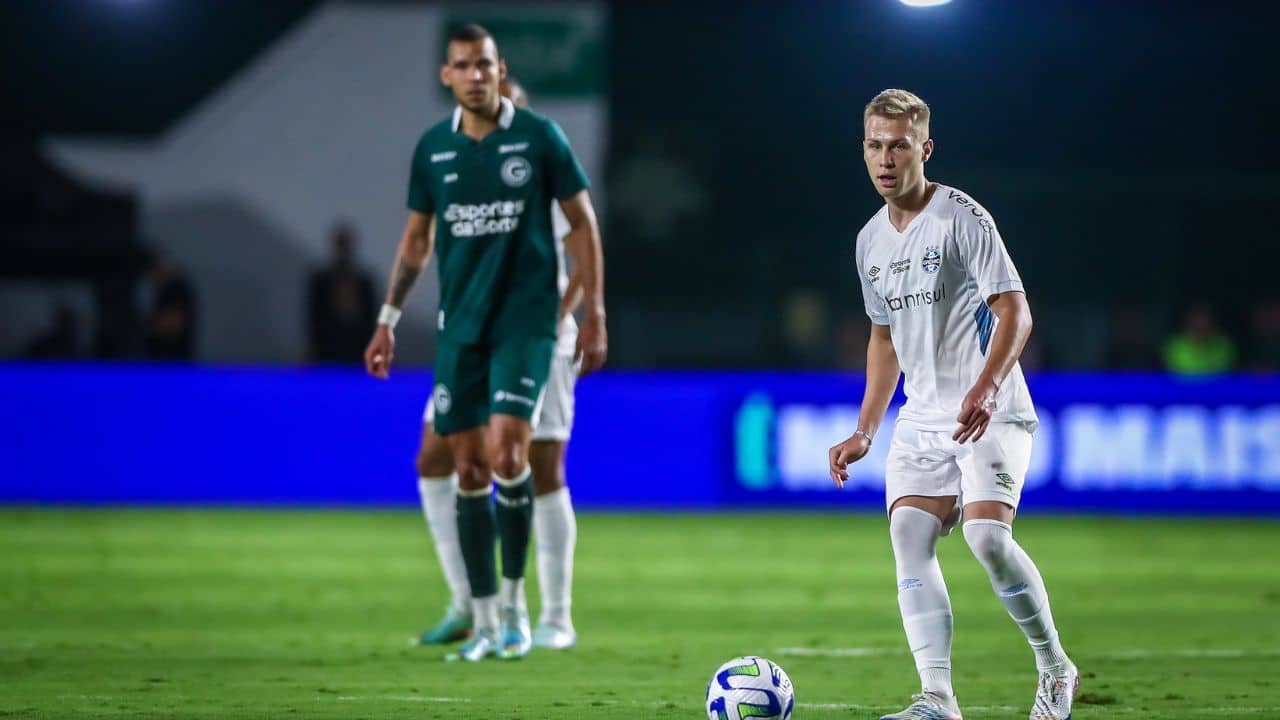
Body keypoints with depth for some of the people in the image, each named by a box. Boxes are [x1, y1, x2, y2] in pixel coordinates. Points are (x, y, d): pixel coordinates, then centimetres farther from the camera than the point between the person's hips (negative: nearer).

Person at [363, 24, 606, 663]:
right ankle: (484, 624, 12)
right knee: (469, 469, 3)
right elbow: (417, 239, 17)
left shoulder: (538, 137, -4)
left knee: (507, 454, -18)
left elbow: (581, 222, 1)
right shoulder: (433, 148, 6)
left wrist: (594, 311, -3)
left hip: (525, 321, -4)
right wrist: (388, 318, 13)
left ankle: (514, 601, 0)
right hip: (459, 324, 4)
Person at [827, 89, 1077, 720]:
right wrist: (864, 432, 20)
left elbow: (1015, 312, -16)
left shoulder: (961, 217, -9)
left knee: (986, 534, -22)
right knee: (909, 537, -12)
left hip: (991, 414, -7)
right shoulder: (872, 240, 13)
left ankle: (1055, 669, -1)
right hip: (922, 419, 7)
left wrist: (984, 388, -31)